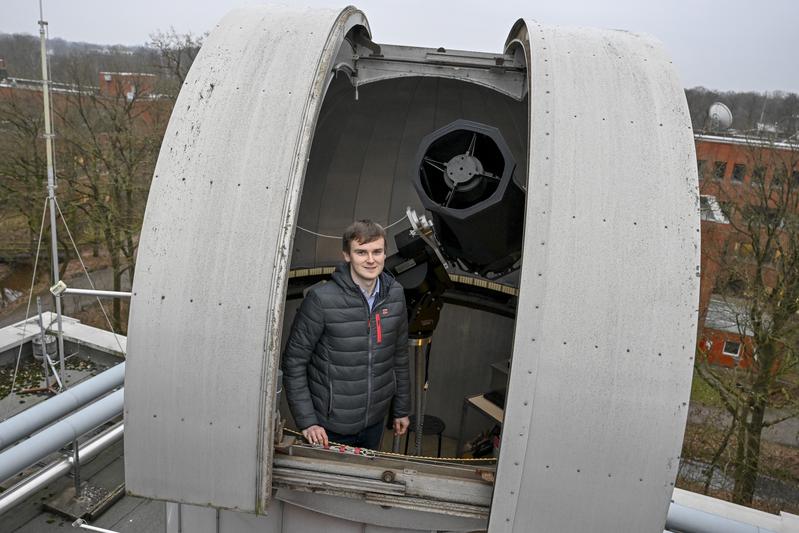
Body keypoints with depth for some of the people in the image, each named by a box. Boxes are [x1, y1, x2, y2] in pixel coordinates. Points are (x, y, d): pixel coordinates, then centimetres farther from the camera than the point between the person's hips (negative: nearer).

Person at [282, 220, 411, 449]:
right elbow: (294, 362, -13)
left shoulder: (395, 294, -3)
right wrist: (307, 421, -15)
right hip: (330, 426, -4)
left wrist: (401, 409, 12)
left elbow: (400, 355, 7)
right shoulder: (322, 299, -19)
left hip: (375, 421, 5)